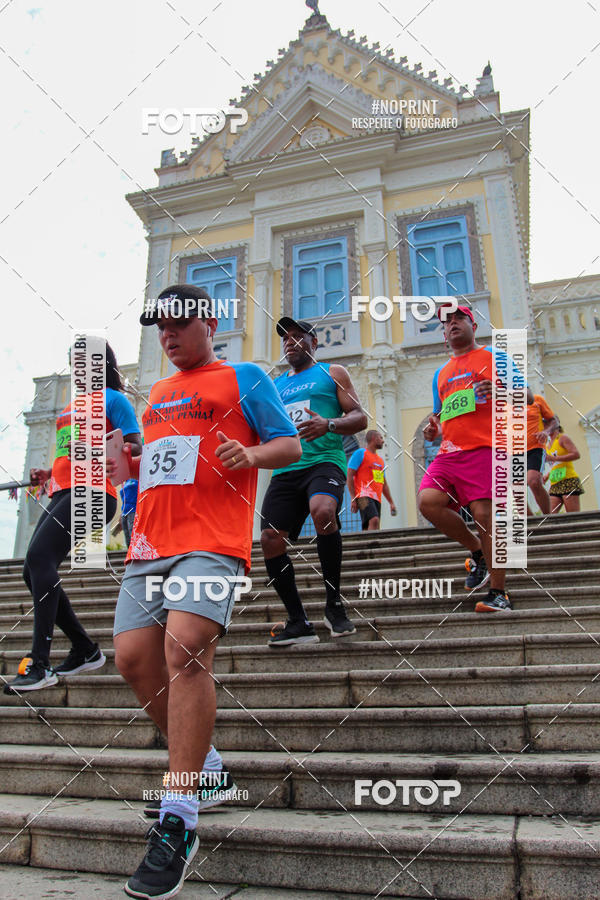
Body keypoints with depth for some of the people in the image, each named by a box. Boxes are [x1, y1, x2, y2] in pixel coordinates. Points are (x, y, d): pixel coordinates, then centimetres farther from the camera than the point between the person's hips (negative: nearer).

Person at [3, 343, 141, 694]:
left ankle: (40, 664, -24)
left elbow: (136, 450, -6)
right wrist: (49, 473, 19)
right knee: (36, 571, 3)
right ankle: (86, 651, 14)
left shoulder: (113, 399, 3)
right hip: (62, 493, 9)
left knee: (39, 556, -24)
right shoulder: (72, 405, 27)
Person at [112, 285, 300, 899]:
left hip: (212, 540, -7)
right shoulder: (156, 394, 28)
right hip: (149, 543, 7)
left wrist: (251, 454, -16)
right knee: (132, 656, -2)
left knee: (185, 649, -21)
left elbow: (290, 445, 4)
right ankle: (196, 761, 21)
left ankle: (177, 824, -12)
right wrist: (123, 464, 15)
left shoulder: (244, 378, 9)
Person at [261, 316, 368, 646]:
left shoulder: (332, 373, 14)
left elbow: (359, 417, 4)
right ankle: (298, 622, 7)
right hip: (285, 470, 5)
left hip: (324, 461, -5)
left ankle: (334, 603, -17)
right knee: (271, 540, -8)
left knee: (323, 511, -35)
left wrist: (329, 425, -16)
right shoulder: (276, 384, 26)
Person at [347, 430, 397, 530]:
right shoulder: (360, 453, 2)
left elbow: (384, 484, 28)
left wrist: (391, 502, 20)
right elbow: (350, 476, -5)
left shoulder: (380, 460, 26)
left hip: (377, 498, 8)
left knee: (368, 528, 2)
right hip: (364, 495, -8)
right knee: (374, 521, -27)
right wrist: (353, 498, -13)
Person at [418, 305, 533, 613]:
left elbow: (526, 396, 6)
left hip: (485, 448, -5)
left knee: (484, 514, -13)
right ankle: (477, 551, 7)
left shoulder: (494, 356, 12)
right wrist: (432, 428, 9)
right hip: (448, 452, 5)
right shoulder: (441, 373, 27)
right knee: (428, 500, -17)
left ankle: (499, 593, -1)